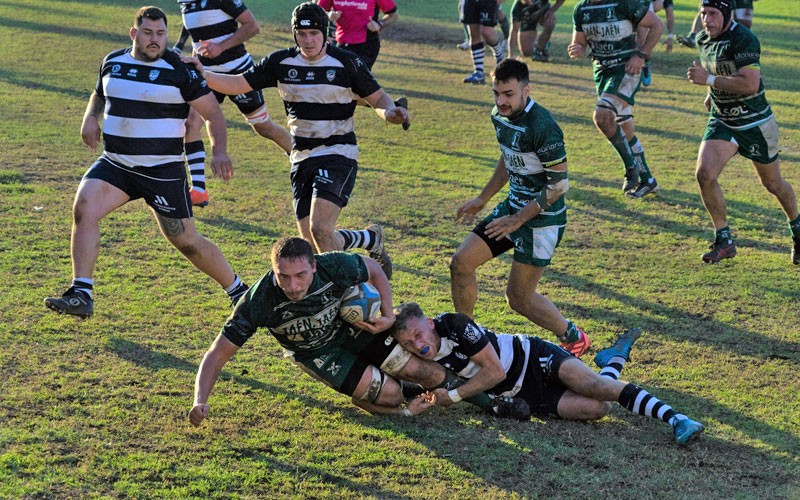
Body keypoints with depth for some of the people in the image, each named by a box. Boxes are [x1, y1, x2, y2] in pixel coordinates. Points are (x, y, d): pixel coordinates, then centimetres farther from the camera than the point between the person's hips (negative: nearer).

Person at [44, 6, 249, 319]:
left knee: (186, 241, 0)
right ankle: (81, 296, -17)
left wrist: (219, 151, -21)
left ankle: (238, 291, 23)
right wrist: (90, 117, 5)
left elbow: (212, 111, -6)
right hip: (114, 164, 4)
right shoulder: (113, 62, 7)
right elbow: (100, 93, 27)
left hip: (164, 172, -4)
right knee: (84, 207, -21)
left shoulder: (179, 71, -8)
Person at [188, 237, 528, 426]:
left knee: (419, 370, -4)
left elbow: (374, 271, -8)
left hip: (351, 325, 1)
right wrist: (200, 402, -44)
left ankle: (487, 401, 21)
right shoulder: (259, 302, -37)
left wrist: (388, 316, -16)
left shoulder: (335, 266, -33)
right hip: (316, 352, -1)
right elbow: (217, 354, -31)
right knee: (389, 394, -18)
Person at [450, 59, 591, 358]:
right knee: (461, 263, 4)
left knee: (519, 298, -1)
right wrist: (482, 199, 23)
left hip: (542, 218, -8)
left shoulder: (542, 127, -26)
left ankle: (574, 338, 22)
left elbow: (559, 183, -22)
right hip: (513, 206, 8)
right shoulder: (500, 116, 1)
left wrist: (518, 219, -21)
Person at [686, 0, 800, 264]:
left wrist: (709, 79, -30)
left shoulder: (743, 39, -22)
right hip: (722, 121, 6)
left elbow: (750, 84, -32)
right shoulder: (703, 39, 2)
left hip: (755, 123, -5)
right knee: (705, 174, -17)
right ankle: (724, 240, -5)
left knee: (773, 184, 10)